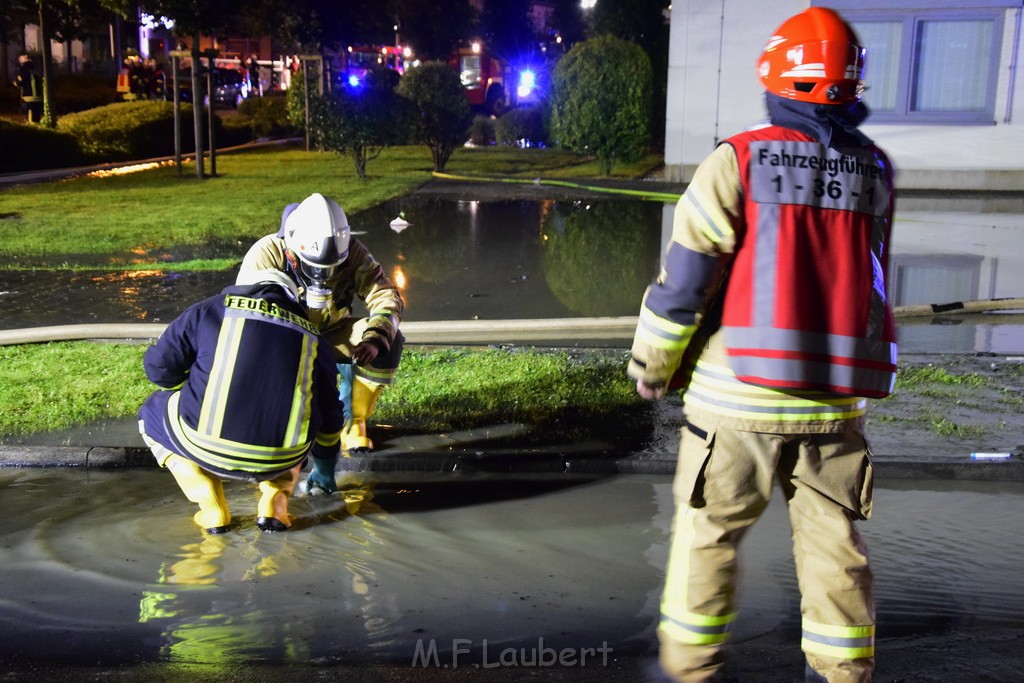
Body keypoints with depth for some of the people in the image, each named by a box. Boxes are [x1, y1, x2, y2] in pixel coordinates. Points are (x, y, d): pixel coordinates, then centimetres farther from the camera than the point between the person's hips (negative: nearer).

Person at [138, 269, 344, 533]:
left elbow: (158, 366, 10)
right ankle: (273, 505, 18)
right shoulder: (313, 338, 18)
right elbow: (329, 415, 27)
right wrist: (326, 466, 45)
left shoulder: (211, 309, 11)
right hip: (282, 459, 3)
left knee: (154, 413, 30)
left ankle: (213, 511, 19)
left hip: (206, 448, -2)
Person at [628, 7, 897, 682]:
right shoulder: (875, 170, 5)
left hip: (738, 396, -3)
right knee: (834, 539, 16)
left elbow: (684, 279, -9)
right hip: (834, 398, 4)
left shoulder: (737, 161, -9)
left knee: (708, 532, 11)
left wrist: (652, 364, 2)